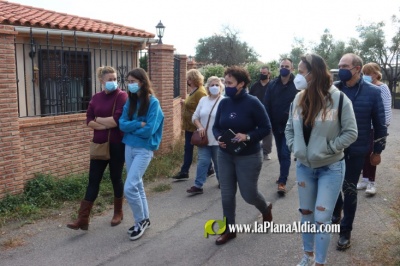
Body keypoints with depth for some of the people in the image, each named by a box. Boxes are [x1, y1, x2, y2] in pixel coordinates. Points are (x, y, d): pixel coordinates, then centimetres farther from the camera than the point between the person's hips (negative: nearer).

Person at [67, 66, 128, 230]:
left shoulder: (121, 96, -7)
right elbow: (89, 121, 0)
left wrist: (98, 120, -8)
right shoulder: (96, 98, 8)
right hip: (99, 144, 5)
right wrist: (107, 125, -14)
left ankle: (118, 213, 27)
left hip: (117, 145, -4)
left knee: (116, 178, 8)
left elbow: (118, 119, -20)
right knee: (93, 180, 3)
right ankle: (83, 219, 6)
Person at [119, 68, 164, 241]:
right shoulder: (130, 101, 7)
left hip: (144, 149, -7)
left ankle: (141, 221, 10)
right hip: (129, 147, 7)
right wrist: (139, 124, -15)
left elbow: (148, 130, -18)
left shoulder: (153, 102, -12)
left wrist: (131, 127, -5)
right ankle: (144, 220, 29)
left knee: (129, 188, -11)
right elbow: (122, 124, -1)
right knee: (137, 186, 14)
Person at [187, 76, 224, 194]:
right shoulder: (203, 100, 7)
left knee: (218, 162, 12)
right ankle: (198, 185, 4)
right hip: (204, 138, 3)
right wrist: (200, 127, -8)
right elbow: (195, 117, 10)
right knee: (202, 161, 2)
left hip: (218, 139, -3)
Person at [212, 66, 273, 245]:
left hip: (249, 157, -4)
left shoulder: (252, 103, -15)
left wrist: (247, 136, -25)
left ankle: (266, 209, 42)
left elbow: (266, 128, -11)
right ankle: (229, 230, 27)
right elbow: (216, 126, 7)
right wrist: (218, 138, -14)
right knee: (227, 195, 8)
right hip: (225, 156, 5)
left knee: (249, 194, 8)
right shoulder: (224, 103, -2)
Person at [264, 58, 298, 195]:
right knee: (280, 153, 17)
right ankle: (284, 174, 34)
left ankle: (282, 181, -1)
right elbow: (266, 105, -1)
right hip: (276, 125, 4)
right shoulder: (272, 84, 1)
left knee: (285, 153, -5)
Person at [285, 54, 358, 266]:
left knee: (322, 219, 1)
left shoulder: (339, 99, -15)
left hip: (331, 168, -4)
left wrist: (328, 148, -18)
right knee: (306, 213, 16)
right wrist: (294, 147, -2)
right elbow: (289, 128, 11)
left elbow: (351, 133, -11)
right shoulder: (298, 99, -1)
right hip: (304, 167, 5)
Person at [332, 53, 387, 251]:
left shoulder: (372, 92, -9)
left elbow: (380, 124, -2)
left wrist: (377, 151, 1)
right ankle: (336, 212, 44)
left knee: (349, 189, 8)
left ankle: (346, 230, 24)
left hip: (356, 151, -2)